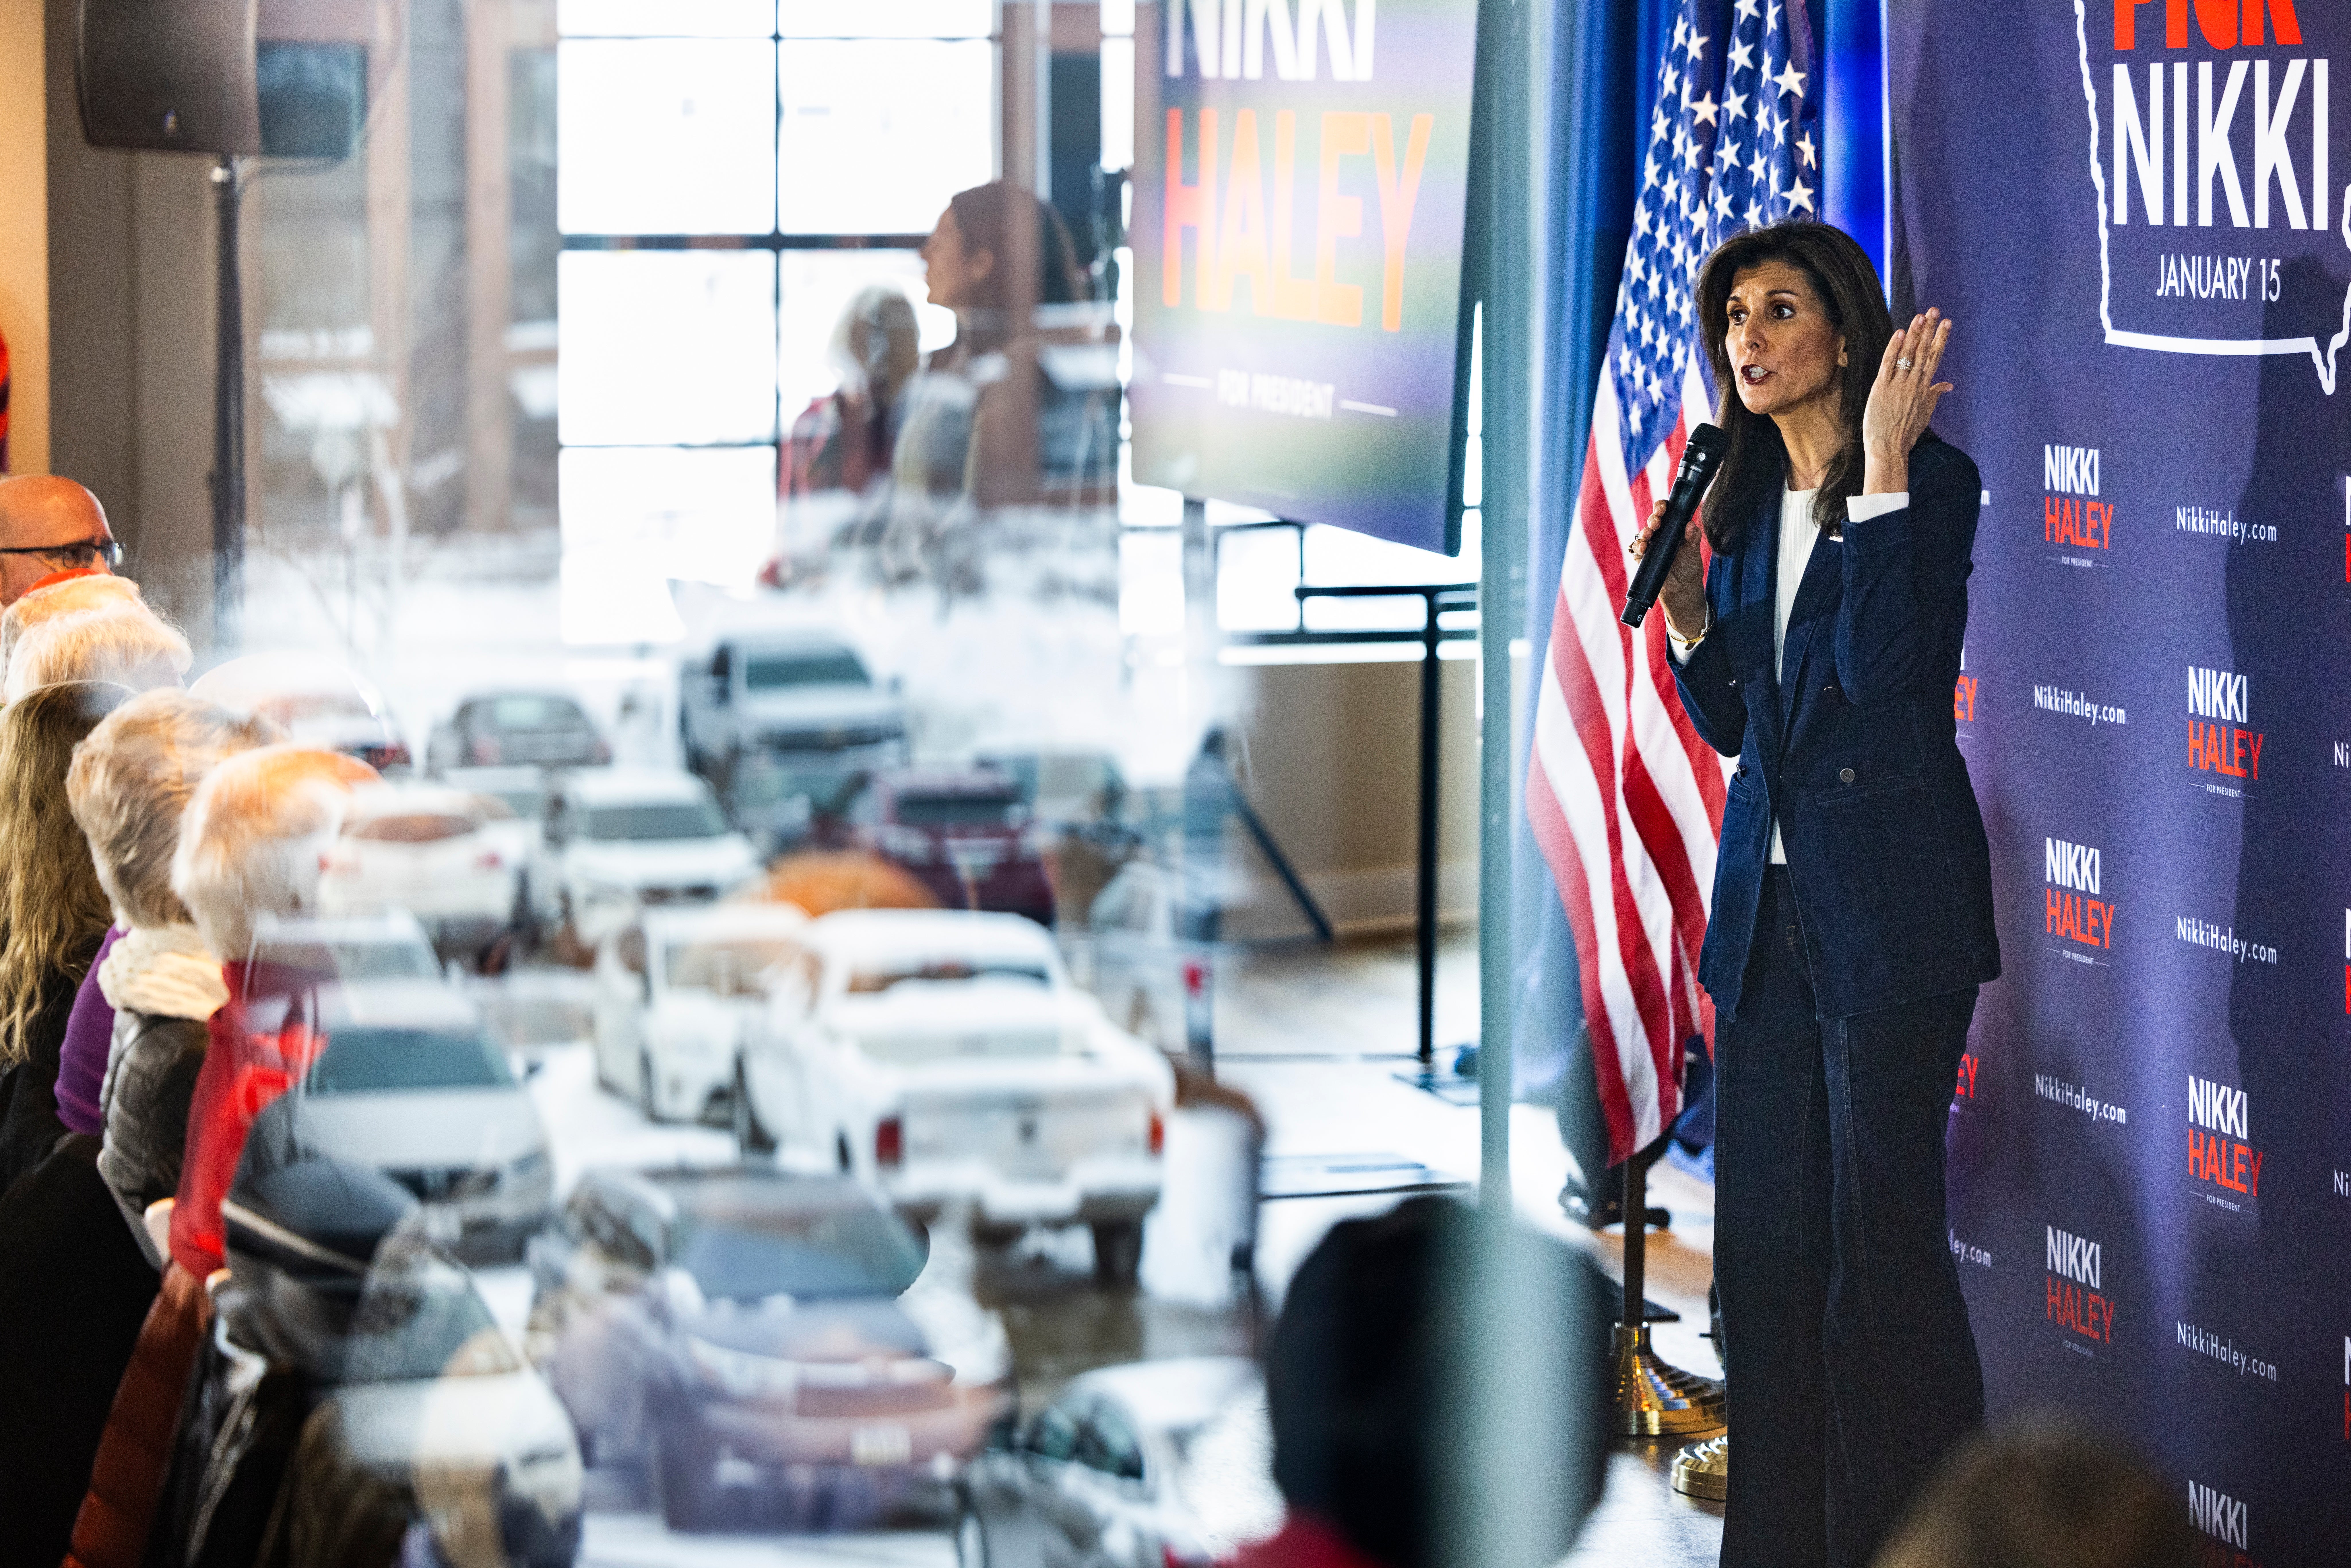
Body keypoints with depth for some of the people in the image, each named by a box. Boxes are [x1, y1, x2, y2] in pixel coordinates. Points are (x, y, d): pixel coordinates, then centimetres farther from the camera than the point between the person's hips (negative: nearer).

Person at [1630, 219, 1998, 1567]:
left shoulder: (1932, 478, -9)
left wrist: (1882, 468, -23)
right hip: (1769, 899, 7)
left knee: (1880, 1239, -3)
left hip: (1887, 905, -7)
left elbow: (1884, 668, -23)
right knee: (1763, 1240, 9)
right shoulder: (1746, 500, 12)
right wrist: (1684, 613, 2)